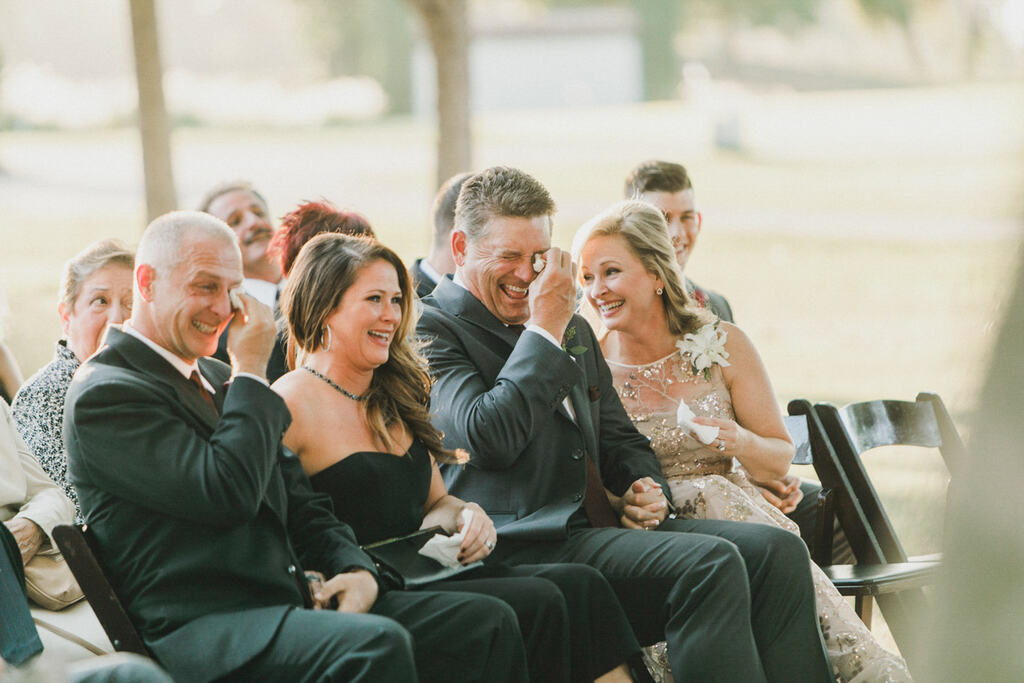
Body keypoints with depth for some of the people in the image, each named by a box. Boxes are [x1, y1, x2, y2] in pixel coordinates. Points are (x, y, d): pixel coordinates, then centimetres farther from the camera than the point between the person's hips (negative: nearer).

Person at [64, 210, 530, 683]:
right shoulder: (104, 393, -5)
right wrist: (251, 373, -4)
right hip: (202, 630, -9)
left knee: (486, 622, -8)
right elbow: (228, 492, -17)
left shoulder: (217, 378, 24)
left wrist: (356, 569, 1)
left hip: (286, 603, 9)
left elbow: (301, 505, 22)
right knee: (378, 644, -36)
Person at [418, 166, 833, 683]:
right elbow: (490, 436, -17)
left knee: (778, 552, -10)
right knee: (710, 564, -27)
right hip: (521, 545, -8)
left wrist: (646, 487, 8)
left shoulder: (574, 331, 25)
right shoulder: (430, 330, -1)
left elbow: (618, 437, 32)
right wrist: (545, 331, -9)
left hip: (593, 525, 9)